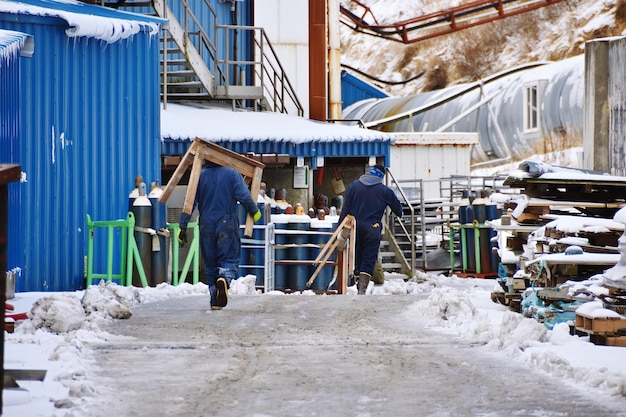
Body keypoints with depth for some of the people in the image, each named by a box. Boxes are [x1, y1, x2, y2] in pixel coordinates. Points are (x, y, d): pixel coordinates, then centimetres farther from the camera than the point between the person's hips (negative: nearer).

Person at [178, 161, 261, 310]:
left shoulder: (199, 176, 3)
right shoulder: (232, 174, -2)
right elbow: (244, 196, -11)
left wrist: (183, 227, 1)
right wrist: (255, 212, 7)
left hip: (207, 226, 2)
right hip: (227, 225, -2)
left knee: (210, 263, 11)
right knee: (229, 259, 3)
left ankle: (215, 301, 9)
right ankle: (224, 279, -30)